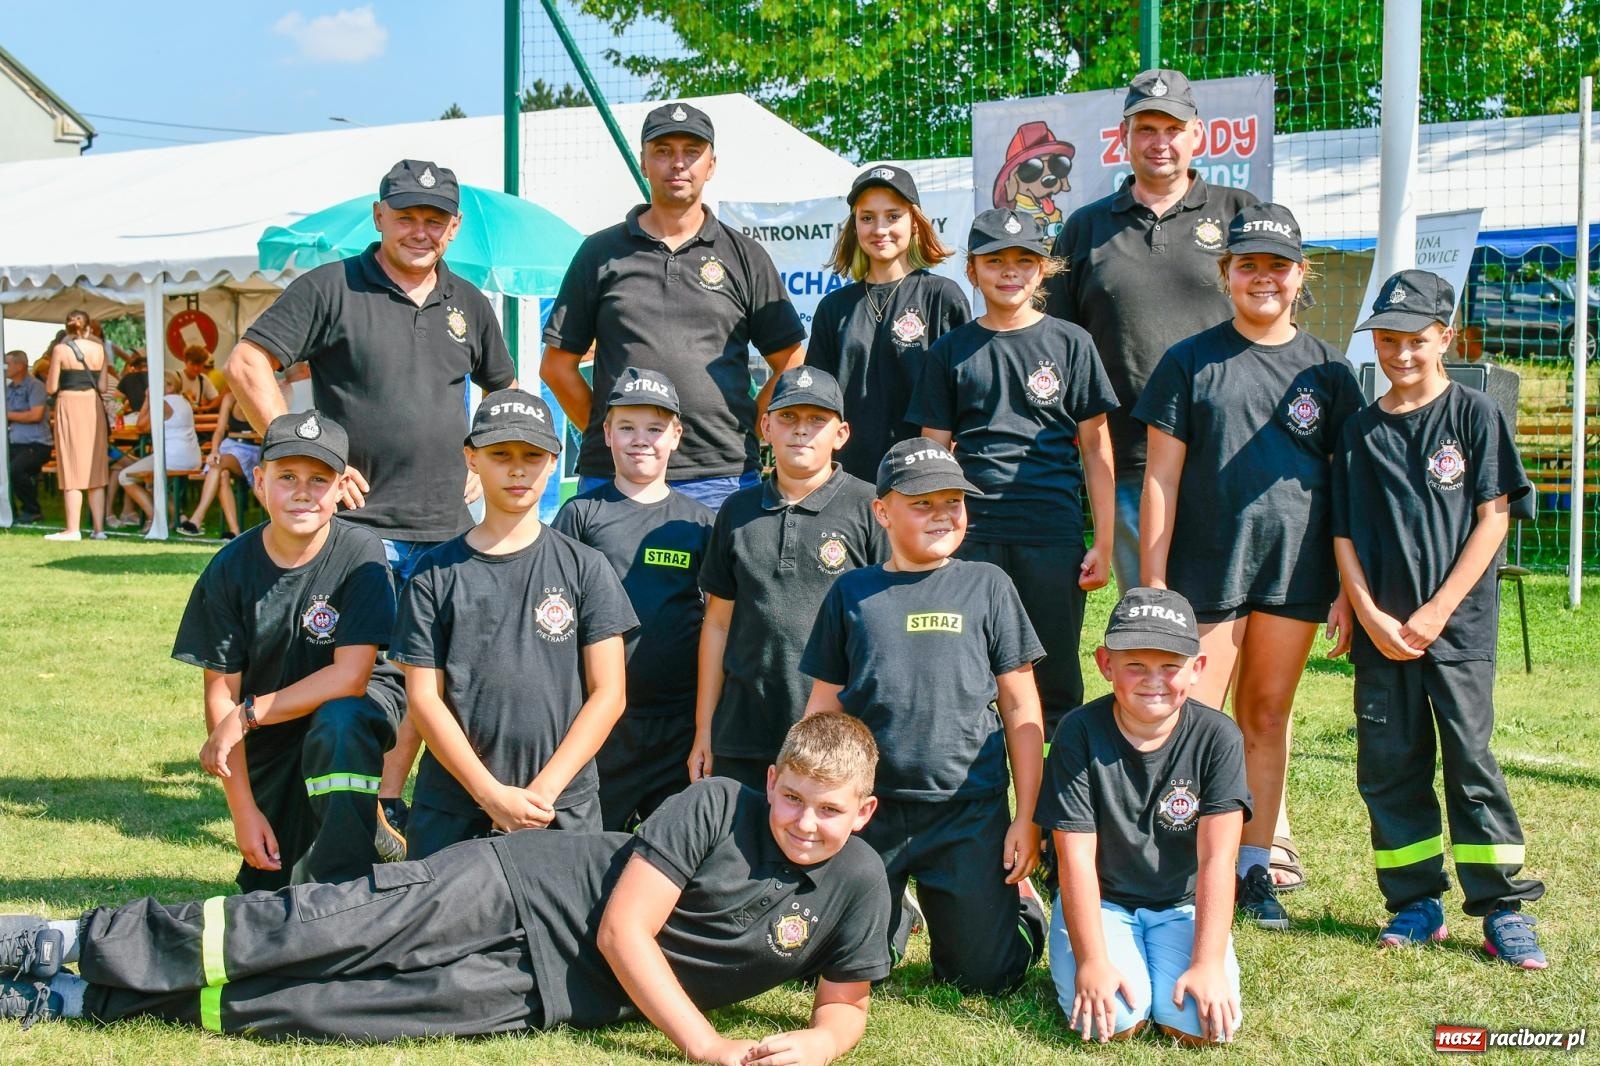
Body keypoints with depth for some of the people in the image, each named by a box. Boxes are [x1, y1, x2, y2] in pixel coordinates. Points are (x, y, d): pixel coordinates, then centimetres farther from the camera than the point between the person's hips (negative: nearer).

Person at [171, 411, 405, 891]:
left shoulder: (359, 553, -21)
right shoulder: (230, 569, -12)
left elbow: (349, 676, -23)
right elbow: (221, 691, -8)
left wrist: (247, 715, -20)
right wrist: (242, 809, -11)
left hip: (359, 703, -4)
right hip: (270, 740, 4)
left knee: (335, 726, -38)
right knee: (267, 891, 3)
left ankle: (342, 887, -23)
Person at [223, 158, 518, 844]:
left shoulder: (467, 304, 14)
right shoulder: (333, 288, -3)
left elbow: (505, 389, 29)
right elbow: (246, 364, -8)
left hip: (446, 529, 6)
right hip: (361, 523, -5)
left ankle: (390, 805, 21)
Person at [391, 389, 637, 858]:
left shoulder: (585, 568, 4)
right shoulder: (436, 573, 4)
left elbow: (608, 692, 0)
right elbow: (424, 697, 0)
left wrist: (543, 790, -9)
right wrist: (492, 795, -10)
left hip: (564, 809, 0)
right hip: (451, 813, 0)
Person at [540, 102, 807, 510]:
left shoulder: (745, 257, 10)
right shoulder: (601, 253, 10)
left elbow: (790, 363, 12)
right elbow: (557, 364, 12)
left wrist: (745, 430, 3)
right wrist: (604, 430, 5)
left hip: (722, 479, 0)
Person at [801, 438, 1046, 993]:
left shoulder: (987, 585, 3)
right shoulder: (852, 592, 6)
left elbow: (1020, 706, 4)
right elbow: (823, 707, 11)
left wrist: (1027, 817, 0)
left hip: (970, 808, -1)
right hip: (869, 805, 2)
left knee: (984, 974, -1)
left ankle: (1016, 898, 31)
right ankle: (896, 911, 37)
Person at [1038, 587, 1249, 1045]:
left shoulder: (1218, 738, -12)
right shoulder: (1080, 733, -14)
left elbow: (1216, 858, -15)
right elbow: (1077, 856, -15)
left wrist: (1207, 963, -22)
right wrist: (1092, 961, -21)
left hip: (1182, 905, 1)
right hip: (1100, 901, -1)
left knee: (1204, 1022, -22)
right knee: (1112, 1020, -24)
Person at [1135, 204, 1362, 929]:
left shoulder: (1327, 371, 8)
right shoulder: (1190, 363, 2)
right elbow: (1161, 479, 0)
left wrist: (1348, 588, 3)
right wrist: (1151, 586, -5)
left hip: (1295, 571, 2)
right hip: (1206, 568, -2)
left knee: (1268, 716, 9)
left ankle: (1253, 867, 18)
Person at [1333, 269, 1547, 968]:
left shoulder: (1474, 414, 0)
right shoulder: (1361, 431, 9)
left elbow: (1493, 517, -4)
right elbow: (1345, 532, 7)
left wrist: (1438, 610, -9)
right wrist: (1371, 616, -6)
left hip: (1459, 625, -3)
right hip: (1382, 631, 3)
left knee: (1470, 760, -4)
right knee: (1388, 766, 5)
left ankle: (1503, 910, 3)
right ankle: (1416, 903, 16)